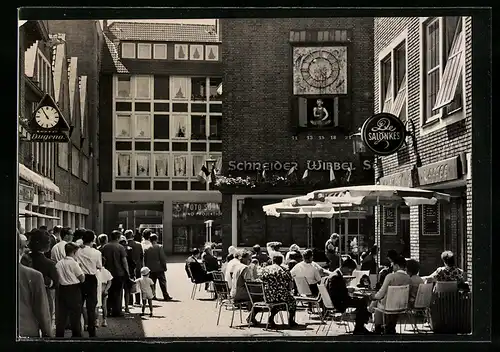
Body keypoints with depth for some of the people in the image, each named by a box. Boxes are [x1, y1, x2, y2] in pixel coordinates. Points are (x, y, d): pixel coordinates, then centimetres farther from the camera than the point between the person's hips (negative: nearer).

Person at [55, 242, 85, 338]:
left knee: (61, 314, 10)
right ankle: (76, 335, 6)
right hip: (74, 289, -5)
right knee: (75, 315, 3)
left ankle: (59, 335, 13)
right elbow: (82, 278, -10)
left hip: (62, 289, 5)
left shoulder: (59, 263, 3)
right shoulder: (73, 263, -12)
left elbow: (57, 277, 8)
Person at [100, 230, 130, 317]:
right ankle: (116, 311, 5)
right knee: (118, 293, 4)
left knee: (109, 293, 12)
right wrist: (127, 271, -2)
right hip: (119, 273, -3)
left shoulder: (104, 247, 2)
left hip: (108, 273, 3)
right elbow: (124, 261, -9)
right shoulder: (120, 247, -9)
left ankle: (108, 311, 13)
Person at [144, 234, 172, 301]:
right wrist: (164, 267, -1)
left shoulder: (147, 249, 2)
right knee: (162, 282, 1)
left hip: (151, 269, 3)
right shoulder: (159, 247, -8)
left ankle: (153, 295, 9)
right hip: (159, 268, -3)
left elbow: (145, 260, 7)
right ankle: (166, 296, -2)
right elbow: (163, 258, -9)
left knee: (152, 283, 10)